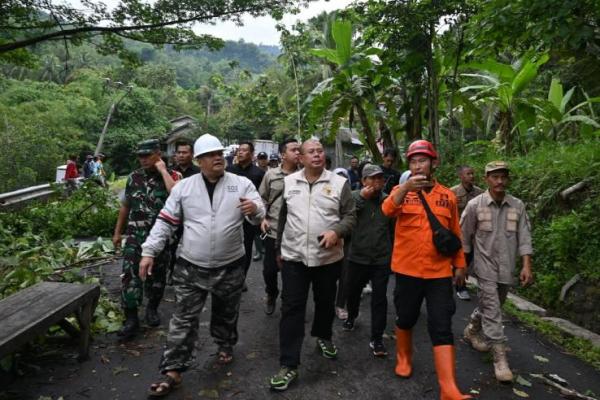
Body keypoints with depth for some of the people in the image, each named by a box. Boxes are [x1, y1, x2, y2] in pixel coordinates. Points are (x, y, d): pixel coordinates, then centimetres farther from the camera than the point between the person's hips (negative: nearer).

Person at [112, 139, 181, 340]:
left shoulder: (172, 175, -4)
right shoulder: (134, 177, 6)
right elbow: (125, 206, 14)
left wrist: (162, 170, -20)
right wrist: (117, 232, 14)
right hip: (135, 235, 2)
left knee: (157, 275, 11)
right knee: (130, 275, -6)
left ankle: (152, 308, 33)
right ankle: (131, 319, 1)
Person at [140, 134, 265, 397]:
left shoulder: (241, 184, -3)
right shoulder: (184, 187, 0)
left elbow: (259, 216, -6)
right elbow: (165, 222, 3)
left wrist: (255, 209, -30)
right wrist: (149, 252, -3)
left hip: (230, 267, 0)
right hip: (190, 267, 0)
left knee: (226, 314, 19)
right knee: (183, 319, 5)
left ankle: (225, 345, 45)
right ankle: (173, 371, 16)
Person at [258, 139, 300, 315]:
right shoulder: (271, 175, 1)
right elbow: (262, 198, 11)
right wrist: (263, 218, -1)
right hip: (273, 231, 1)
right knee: (269, 269, 10)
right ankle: (271, 295, 40)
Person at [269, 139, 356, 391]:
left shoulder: (339, 183, -3)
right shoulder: (288, 182, 3)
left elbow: (350, 216, -2)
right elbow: (281, 217, 10)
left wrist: (336, 231, -21)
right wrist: (279, 246, 14)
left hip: (328, 257, 0)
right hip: (293, 256, 0)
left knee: (325, 303, 18)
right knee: (292, 308, 0)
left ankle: (323, 336, 48)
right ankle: (288, 365, 8)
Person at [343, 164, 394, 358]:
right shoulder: (355, 196, -4)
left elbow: (394, 228, 7)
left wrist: (394, 252, 9)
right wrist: (362, 196, -23)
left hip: (382, 259, 0)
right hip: (358, 257, 0)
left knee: (380, 298, 1)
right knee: (353, 292, 19)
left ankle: (377, 338, 13)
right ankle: (351, 316, 49)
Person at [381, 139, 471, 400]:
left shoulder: (447, 196, 5)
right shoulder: (402, 191, 0)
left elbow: (455, 233, 13)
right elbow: (387, 210, -23)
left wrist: (460, 263, 14)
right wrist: (405, 188, -39)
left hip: (439, 272, 1)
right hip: (407, 269, 0)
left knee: (442, 328, -2)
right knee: (406, 319, 16)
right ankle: (403, 359, 42)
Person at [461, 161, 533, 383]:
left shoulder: (517, 206, -1)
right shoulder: (475, 205, -8)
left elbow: (524, 237, -1)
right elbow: (464, 237, 0)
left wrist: (527, 265, -9)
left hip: (507, 268, 4)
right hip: (485, 267, -3)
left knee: (490, 306, 18)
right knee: (492, 311, -6)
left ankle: (472, 330, 43)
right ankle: (500, 357, 1)